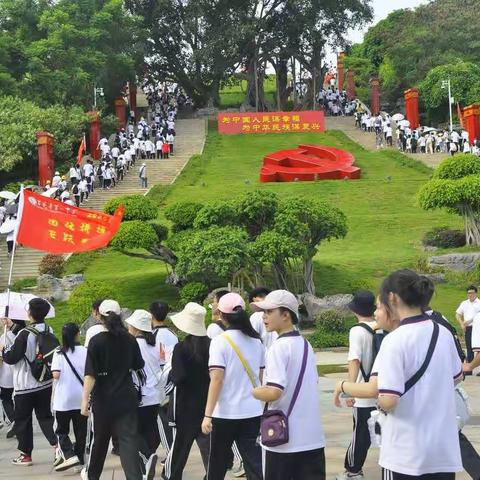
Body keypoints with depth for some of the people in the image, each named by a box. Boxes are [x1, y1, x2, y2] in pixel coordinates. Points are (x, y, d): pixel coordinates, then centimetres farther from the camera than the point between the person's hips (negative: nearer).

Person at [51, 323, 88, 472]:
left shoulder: (59, 354, -6)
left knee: (62, 430, 9)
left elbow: (56, 375, -15)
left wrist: (64, 374, 6)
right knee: (81, 430, 12)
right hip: (81, 398, 1)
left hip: (63, 399, -1)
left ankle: (69, 455, -9)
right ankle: (80, 458, 16)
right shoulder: (84, 352, -4)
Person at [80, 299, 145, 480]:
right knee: (129, 439, -1)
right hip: (127, 397, 2)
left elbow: (90, 374, -17)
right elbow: (138, 366, 12)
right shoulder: (130, 340, -1)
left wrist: (85, 400, -16)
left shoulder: (97, 341, -11)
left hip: (104, 399, -1)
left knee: (100, 439, 17)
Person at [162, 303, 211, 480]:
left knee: (180, 443, 10)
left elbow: (178, 377, -20)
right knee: (207, 443, 8)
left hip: (185, 405, -3)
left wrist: (169, 371, -1)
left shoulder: (181, 348, -16)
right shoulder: (211, 345, -4)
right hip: (206, 403, 3)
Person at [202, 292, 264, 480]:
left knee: (217, 463, 15)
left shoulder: (220, 341, -10)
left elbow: (216, 379, -17)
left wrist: (207, 415, -18)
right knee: (255, 462, 2)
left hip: (225, 413, -4)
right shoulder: (256, 341, 6)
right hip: (253, 411, 4)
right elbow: (262, 377, 10)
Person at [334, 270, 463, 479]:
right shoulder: (444, 334, 3)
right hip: (445, 450, 6)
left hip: (406, 454, -6)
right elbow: (456, 377, 20)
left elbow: (387, 401, -21)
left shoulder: (395, 340, -17)